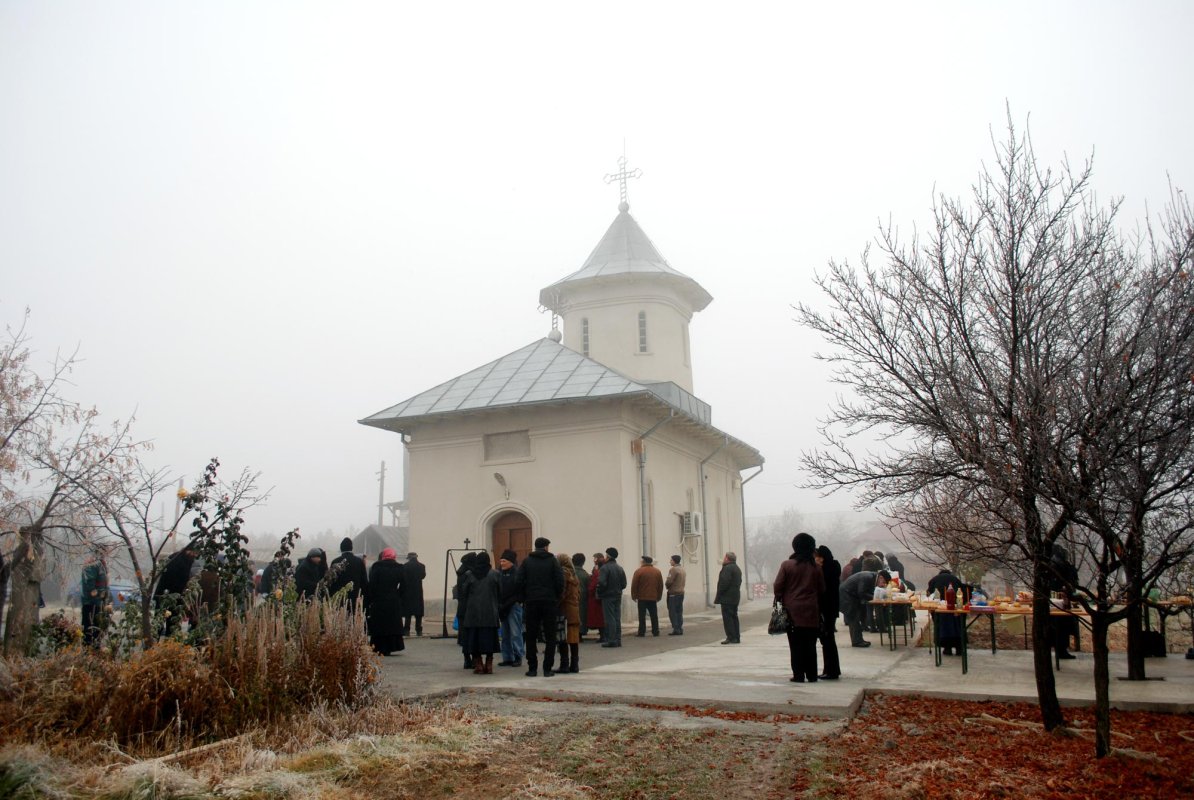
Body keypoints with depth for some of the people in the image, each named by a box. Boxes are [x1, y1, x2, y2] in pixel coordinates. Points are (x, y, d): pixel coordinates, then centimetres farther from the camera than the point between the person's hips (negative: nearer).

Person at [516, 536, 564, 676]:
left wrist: (523, 599, 7)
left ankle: (532, 668, 7)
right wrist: (557, 598, 6)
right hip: (550, 603, -1)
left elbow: (519, 582, -2)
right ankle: (547, 669, 3)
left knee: (531, 637, 7)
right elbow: (560, 582, -6)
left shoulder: (526, 561, 4)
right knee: (550, 637, 6)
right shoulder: (553, 560, 1)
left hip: (531, 603, 1)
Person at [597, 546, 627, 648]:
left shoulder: (605, 568, -14)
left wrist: (599, 592, -5)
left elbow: (602, 583, -21)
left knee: (610, 618, -3)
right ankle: (617, 640, 14)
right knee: (617, 618, 11)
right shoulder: (620, 568, 8)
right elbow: (624, 584, 7)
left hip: (608, 596, -7)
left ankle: (611, 640, -4)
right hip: (618, 596, 7)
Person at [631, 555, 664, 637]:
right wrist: (659, 596, 17)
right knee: (654, 616, 8)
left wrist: (634, 596, 3)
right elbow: (661, 585, 10)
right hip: (653, 598, 3)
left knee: (642, 616, 0)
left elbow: (634, 585, -7)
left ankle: (641, 632, 0)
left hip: (642, 597, -3)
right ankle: (655, 632, 8)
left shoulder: (639, 571, -7)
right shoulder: (657, 571, 6)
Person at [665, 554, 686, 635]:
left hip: (673, 593, -8)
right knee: (679, 612, 11)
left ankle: (676, 629, -7)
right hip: (681, 592, 9)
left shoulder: (673, 569, -14)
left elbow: (669, 581, -20)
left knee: (672, 612, -4)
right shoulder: (682, 569, 14)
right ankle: (680, 629, 11)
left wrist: (666, 585, 2)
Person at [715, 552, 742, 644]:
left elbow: (724, 583, -21)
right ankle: (737, 638, 15)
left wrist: (718, 596, -15)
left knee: (727, 618, -8)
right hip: (735, 597, 10)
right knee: (734, 617, 13)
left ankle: (731, 638, -10)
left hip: (727, 598, -10)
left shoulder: (727, 568, -15)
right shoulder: (737, 569, 17)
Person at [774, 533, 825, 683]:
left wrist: (780, 600, 8)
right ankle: (812, 675, 10)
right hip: (811, 611, 2)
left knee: (796, 644, 3)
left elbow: (778, 586, -7)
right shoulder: (815, 567, 1)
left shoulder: (787, 565, -7)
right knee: (810, 644, 8)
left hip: (793, 610, -2)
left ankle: (798, 675, 3)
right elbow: (822, 589, 7)